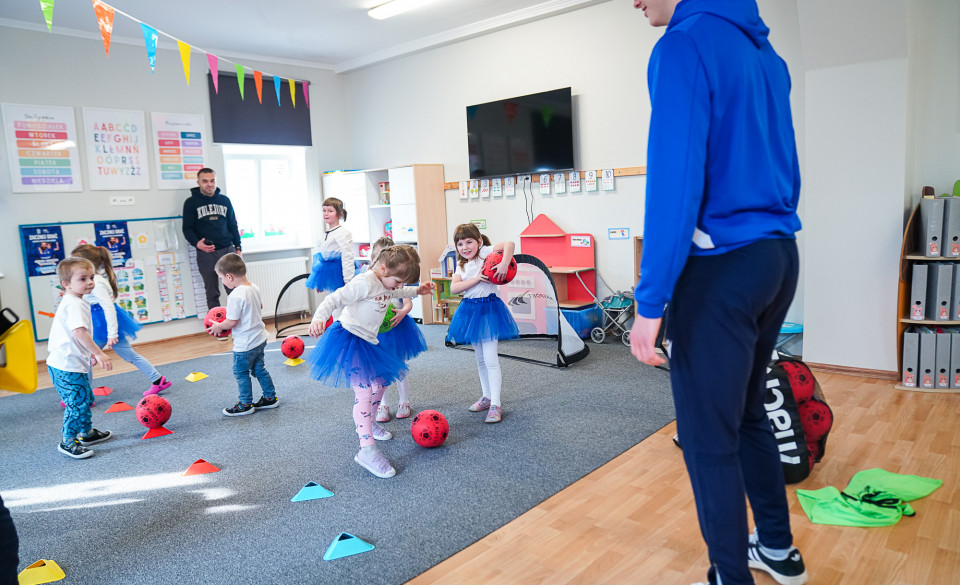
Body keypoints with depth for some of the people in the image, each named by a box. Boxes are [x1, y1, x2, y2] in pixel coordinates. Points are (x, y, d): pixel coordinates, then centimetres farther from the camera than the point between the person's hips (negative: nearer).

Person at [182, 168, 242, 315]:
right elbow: (187, 228, 0)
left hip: (227, 250, 2)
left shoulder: (225, 200, 12)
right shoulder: (191, 202, 4)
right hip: (205, 253, -2)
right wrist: (197, 243, -20)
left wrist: (238, 248, 9)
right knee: (212, 294, 2)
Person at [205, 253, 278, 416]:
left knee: (241, 372, 9)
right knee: (259, 369, 20)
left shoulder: (236, 296, -26)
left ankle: (246, 404, 19)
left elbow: (231, 322, -23)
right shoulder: (254, 287, 1)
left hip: (245, 344, -9)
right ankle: (270, 397, 28)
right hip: (259, 338, 9)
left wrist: (218, 326, -6)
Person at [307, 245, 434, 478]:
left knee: (379, 383, 19)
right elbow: (334, 299, -26)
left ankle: (367, 423, 44)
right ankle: (367, 449, -17)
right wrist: (318, 319, -40)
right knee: (363, 391, -16)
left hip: (368, 343, 10)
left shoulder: (385, 283, 8)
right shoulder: (364, 282, -21)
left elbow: (397, 293, 32)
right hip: (350, 340, -10)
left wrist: (417, 291, 26)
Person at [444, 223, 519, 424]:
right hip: (470, 310, 7)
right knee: (480, 358, 17)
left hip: (488, 308, -7)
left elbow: (509, 244, -23)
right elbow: (454, 288, -8)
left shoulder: (485, 253, -8)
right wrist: (476, 279, -18)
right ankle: (487, 397, 30)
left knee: (490, 359, -9)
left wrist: (504, 264, -35)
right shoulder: (461, 266, 9)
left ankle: (496, 405, -4)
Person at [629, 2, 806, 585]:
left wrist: (650, 301, -19)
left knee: (708, 436, 3)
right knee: (746, 412, 22)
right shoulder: (765, 52, 15)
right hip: (779, 258, 9)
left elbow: (675, 181, -21)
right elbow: (785, 169, 19)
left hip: (721, 268, -9)